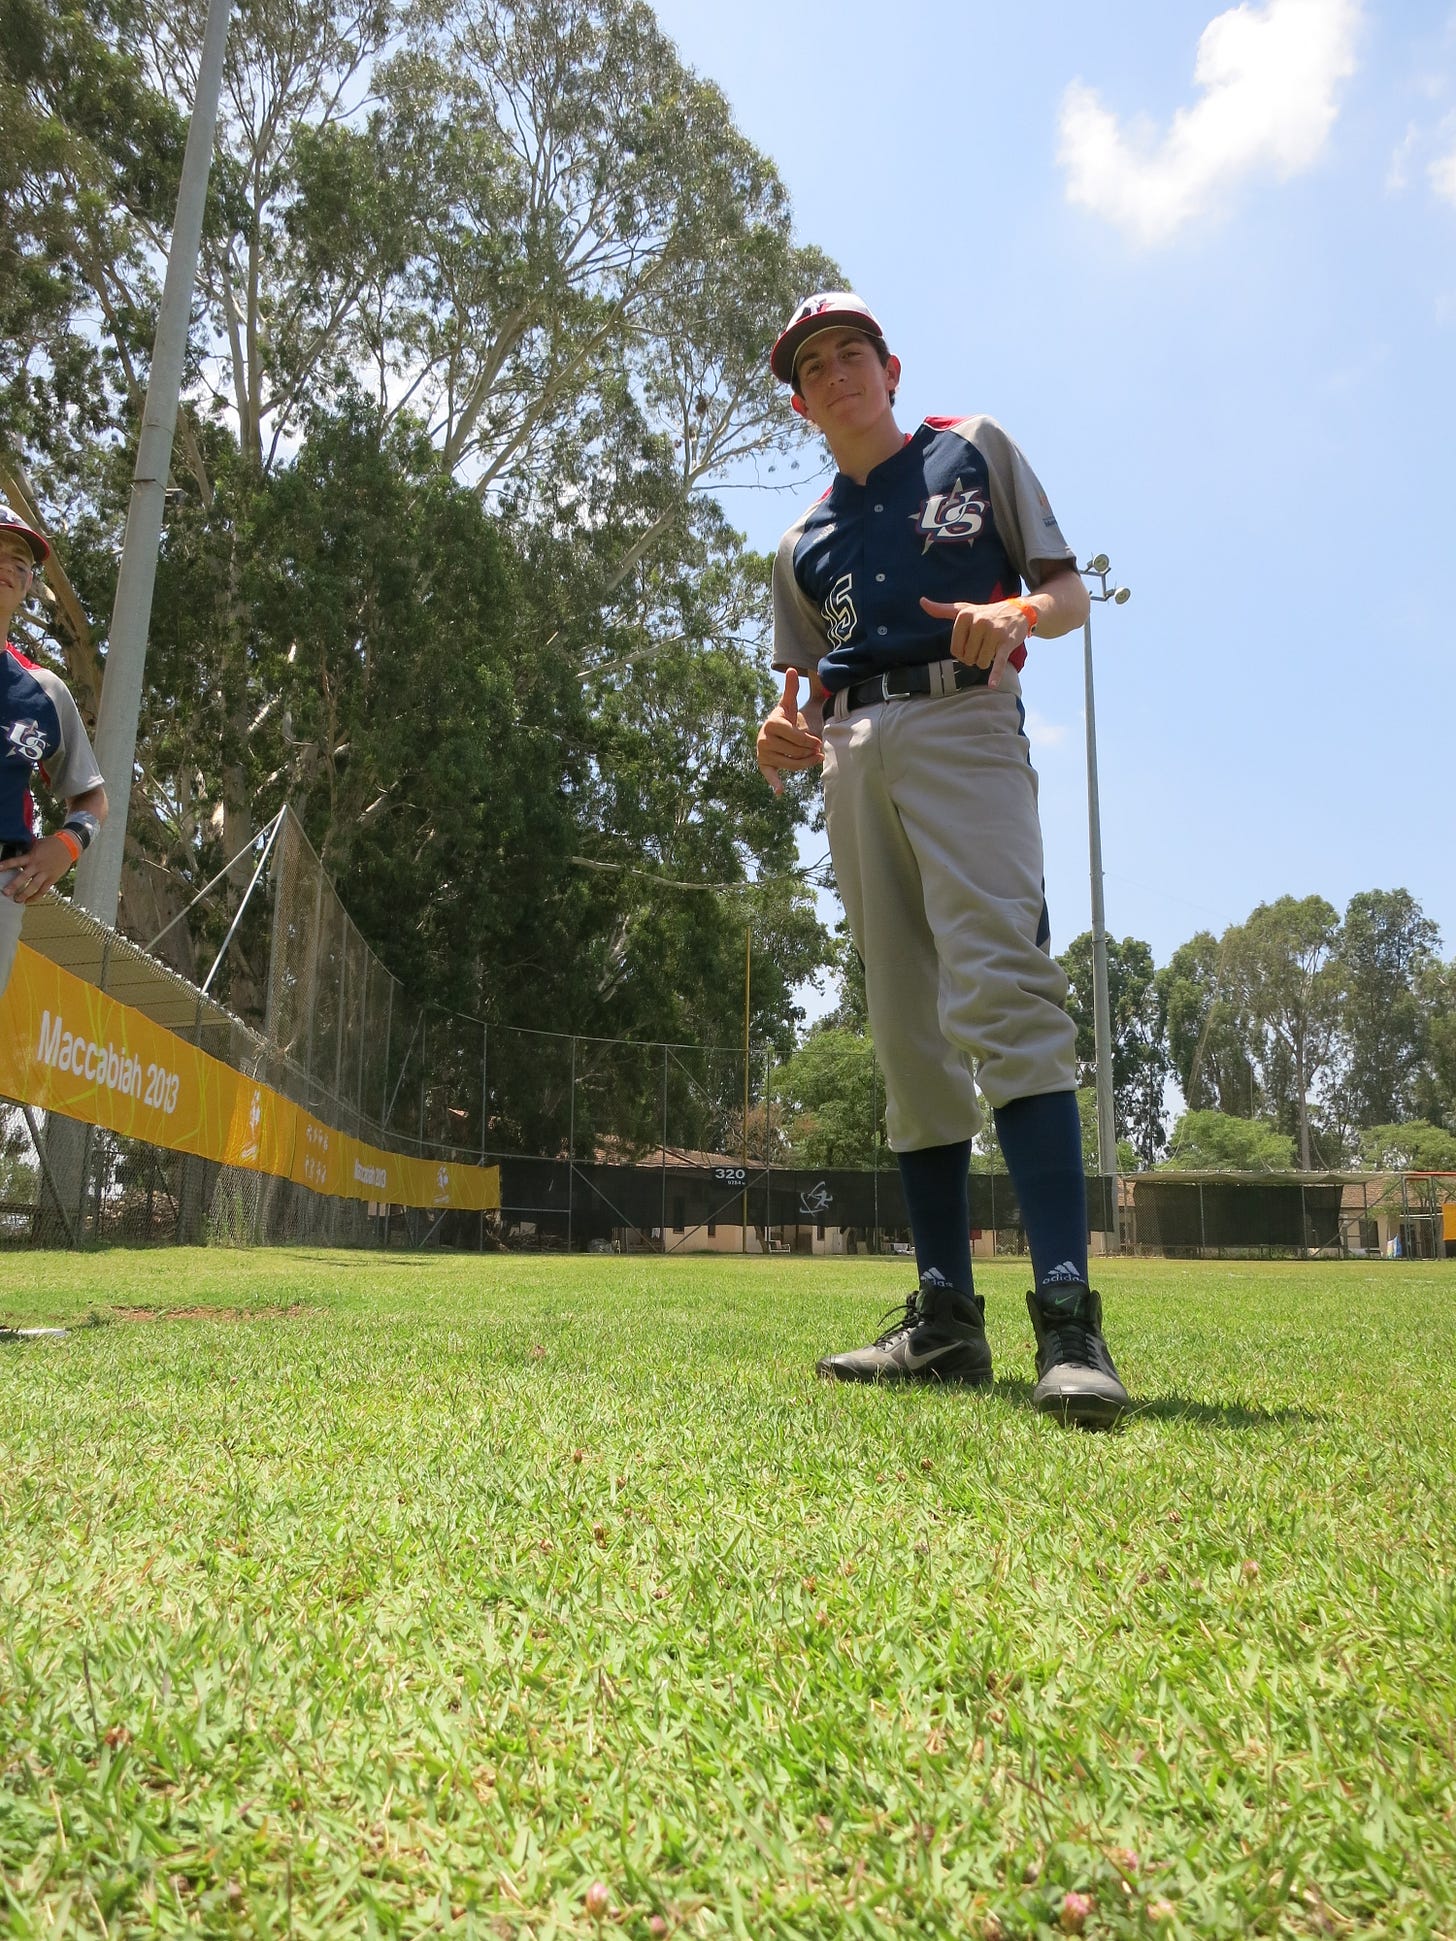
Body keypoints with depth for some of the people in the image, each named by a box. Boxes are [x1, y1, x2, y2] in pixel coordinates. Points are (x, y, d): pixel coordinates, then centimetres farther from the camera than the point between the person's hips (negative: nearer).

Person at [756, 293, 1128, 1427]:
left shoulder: (975, 449, 18)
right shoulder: (804, 543, 27)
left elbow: (1073, 592, 12)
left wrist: (1014, 613, -12)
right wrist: (787, 736, 0)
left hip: (962, 720, -4)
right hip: (853, 758, 5)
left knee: (999, 991, -25)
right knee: (906, 1033, -1)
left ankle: (1068, 1315, -28)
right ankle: (948, 1319, 2)